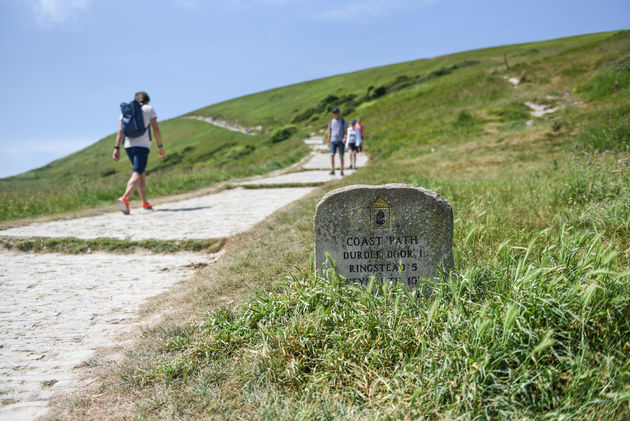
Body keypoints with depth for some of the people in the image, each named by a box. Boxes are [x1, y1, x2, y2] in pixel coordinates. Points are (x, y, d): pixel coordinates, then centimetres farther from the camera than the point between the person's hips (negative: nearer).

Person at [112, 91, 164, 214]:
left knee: (141, 174, 18)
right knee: (136, 175, -14)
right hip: (142, 145, -5)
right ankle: (125, 198, -35)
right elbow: (156, 129, -1)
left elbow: (120, 130, 7)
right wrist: (160, 146, 3)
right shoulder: (149, 109, 8)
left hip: (128, 146, 5)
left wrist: (117, 148, 4)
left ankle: (145, 203, 18)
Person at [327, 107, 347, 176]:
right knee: (332, 155, -14)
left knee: (341, 156, -2)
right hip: (333, 141, 2)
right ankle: (332, 170, -15)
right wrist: (328, 142, 10)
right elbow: (329, 132, 14)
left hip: (341, 141, -1)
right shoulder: (331, 122, 11)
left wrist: (345, 137, -20)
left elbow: (346, 131, -1)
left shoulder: (343, 121, 5)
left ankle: (342, 171, 7)